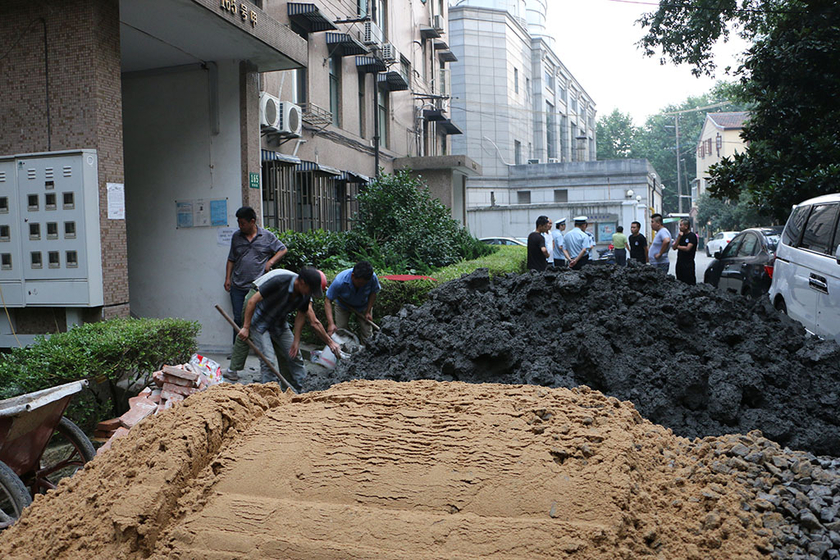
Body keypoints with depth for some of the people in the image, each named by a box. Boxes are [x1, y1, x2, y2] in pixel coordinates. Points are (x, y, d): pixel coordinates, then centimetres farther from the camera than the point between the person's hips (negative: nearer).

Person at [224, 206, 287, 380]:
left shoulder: (267, 236, 3)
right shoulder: (236, 236, 11)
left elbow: (282, 249, 13)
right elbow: (231, 259, 18)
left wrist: (270, 262, -1)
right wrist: (228, 278, 10)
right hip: (238, 287, 2)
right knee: (239, 321, 1)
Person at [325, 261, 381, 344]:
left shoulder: (372, 277, -34)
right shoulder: (340, 281, -39)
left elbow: (373, 293, -11)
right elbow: (328, 301, -29)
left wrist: (368, 312, -14)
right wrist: (331, 323, -38)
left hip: (364, 306, 1)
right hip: (343, 305, -1)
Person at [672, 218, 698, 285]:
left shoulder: (692, 235, -7)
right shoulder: (681, 235, 13)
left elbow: (687, 248, -16)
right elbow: (674, 247, 5)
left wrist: (678, 246, -1)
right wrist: (679, 237, -7)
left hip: (688, 264, -7)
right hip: (679, 263, 7)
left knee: (690, 283, -6)